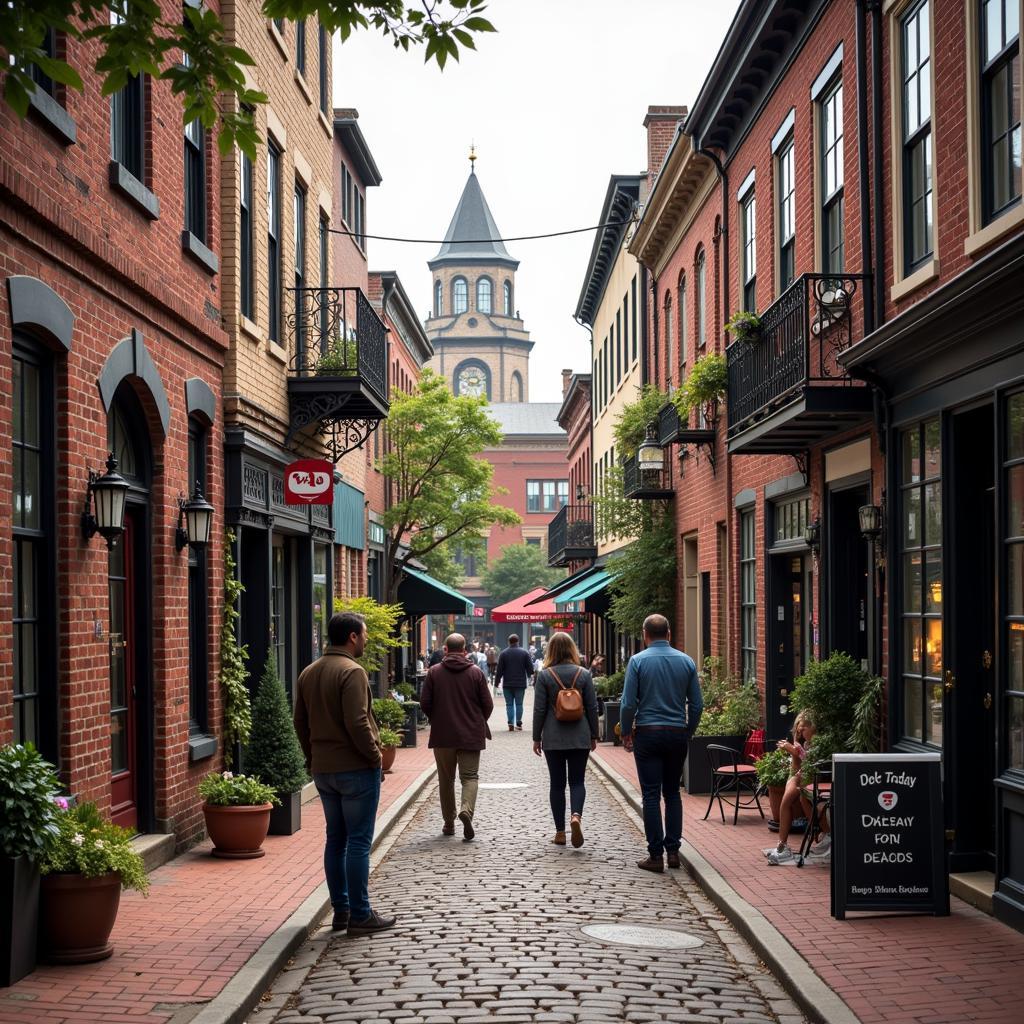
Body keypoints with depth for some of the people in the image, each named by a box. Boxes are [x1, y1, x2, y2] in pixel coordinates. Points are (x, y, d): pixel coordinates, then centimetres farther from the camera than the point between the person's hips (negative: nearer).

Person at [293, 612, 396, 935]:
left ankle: (341, 910, 18)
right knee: (359, 842, -2)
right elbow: (357, 723, -23)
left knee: (335, 839, 14)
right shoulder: (352, 672, -16)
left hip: (323, 770, 8)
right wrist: (375, 756, -11)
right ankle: (360, 915, 1)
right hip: (356, 769, -8)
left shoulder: (308, 673, 10)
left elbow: (300, 722, 14)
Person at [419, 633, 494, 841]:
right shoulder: (476, 672, -3)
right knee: (470, 776, 3)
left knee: (446, 779, 12)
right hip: (471, 735, -1)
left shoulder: (434, 672, -3)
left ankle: (448, 823, 17)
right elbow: (488, 705, -2)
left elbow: (424, 704, -3)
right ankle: (467, 810, -22)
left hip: (442, 736, 1)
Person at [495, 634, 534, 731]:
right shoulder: (524, 653, -2)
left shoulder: (503, 653, -3)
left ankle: (511, 723, -4)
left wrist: (497, 681, 5)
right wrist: (530, 676, 20)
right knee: (519, 704, 8)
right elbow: (530, 668, 1)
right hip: (520, 683, 0)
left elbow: (499, 670, -3)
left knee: (509, 704, 5)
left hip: (507, 684, 0)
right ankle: (519, 724, 6)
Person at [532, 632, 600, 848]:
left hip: (553, 739, -1)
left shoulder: (544, 675, -5)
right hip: (579, 738, 1)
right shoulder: (583, 674, -1)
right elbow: (592, 707, 2)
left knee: (557, 783, 6)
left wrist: (536, 738, 4)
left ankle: (560, 832, 7)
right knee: (577, 781, 6)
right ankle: (576, 816, -20)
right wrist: (594, 736, 10)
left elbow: (539, 709, -4)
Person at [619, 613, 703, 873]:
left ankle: (656, 855, 0)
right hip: (677, 734, 3)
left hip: (648, 734, -3)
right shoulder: (686, 661, 3)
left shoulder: (638, 661, -7)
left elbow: (628, 703, -9)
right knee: (672, 793, 14)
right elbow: (697, 704, 4)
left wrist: (626, 732, 4)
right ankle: (673, 850, 10)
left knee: (651, 795, 0)